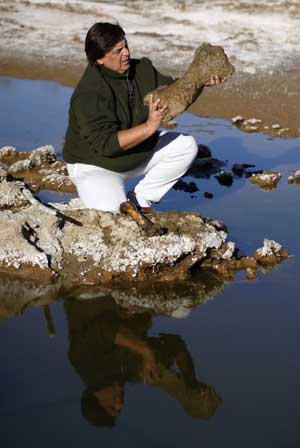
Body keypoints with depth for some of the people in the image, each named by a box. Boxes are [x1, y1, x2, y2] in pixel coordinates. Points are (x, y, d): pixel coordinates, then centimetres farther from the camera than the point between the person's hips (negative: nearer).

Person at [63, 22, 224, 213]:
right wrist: (149, 127, -42)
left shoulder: (142, 69, -7)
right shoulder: (89, 94, -30)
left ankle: (140, 199, 3)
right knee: (112, 210, -33)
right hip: (96, 166, -8)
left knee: (186, 146, -4)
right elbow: (106, 143, -35)